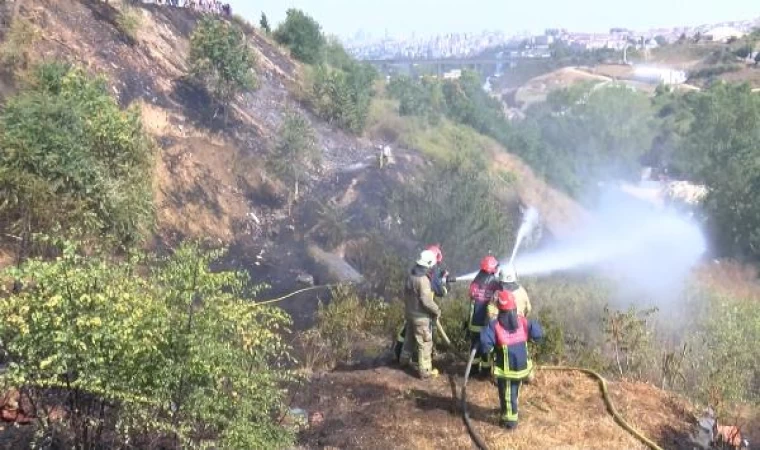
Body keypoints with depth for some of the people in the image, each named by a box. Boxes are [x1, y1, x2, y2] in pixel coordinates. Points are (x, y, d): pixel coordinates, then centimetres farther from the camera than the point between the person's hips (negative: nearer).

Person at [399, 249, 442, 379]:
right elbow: (426, 301, -27)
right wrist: (437, 310, -13)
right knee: (425, 343, 2)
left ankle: (404, 359, 43)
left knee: (410, 337, 26)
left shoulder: (411, 274, 1)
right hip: (421, 316, -9)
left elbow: (406, 293, 12)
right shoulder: (423, 280, -27)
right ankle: (425, 371, 9)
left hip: (410, 312, 9)